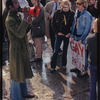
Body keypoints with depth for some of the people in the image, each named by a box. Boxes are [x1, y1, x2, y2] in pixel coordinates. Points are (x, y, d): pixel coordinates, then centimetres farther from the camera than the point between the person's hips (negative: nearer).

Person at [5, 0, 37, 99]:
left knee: (22, 73, 21)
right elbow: (19, 33, -32)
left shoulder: (18, 16, 8)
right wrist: (25, 19, -32)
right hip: (16, 51, -9)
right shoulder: (9, 20, -21)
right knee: (16, 75, 3)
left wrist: (28, 22, -4)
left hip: (23, 49, 9)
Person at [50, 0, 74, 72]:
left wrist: (70, 33, -8)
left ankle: (64, 65, 27)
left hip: (67, 35, 1)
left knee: (65, 51, 13)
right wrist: (57, 32, -6)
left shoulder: (72, 14, -5)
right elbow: (53, 24, 1)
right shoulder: (57, 13, -6)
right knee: (56, 51, 0)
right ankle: (53, 67, 7)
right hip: (59, 34, -1)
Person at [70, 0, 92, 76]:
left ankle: (85, 70, 15)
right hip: (76, 36, 6)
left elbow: (87, 29, -13)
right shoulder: (77, 13, 6)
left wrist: (81, 39, -14)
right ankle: (77, 67, 29)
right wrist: (72, 36, 4)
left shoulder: (87, 15, -14)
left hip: (83, 38, -6)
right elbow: (74, 25, 11)